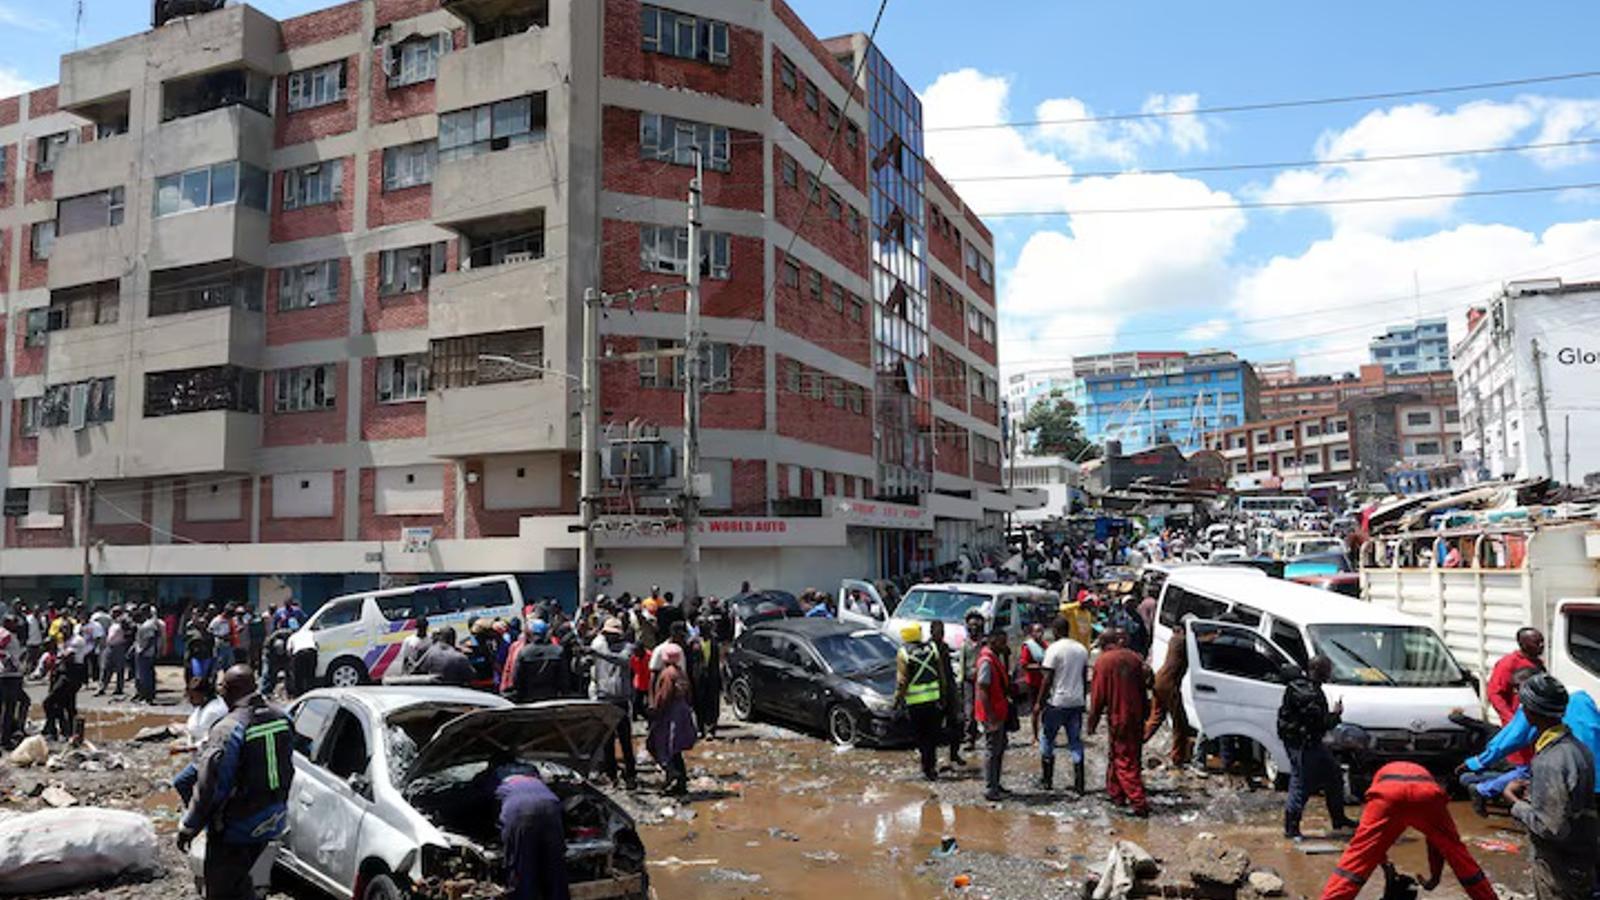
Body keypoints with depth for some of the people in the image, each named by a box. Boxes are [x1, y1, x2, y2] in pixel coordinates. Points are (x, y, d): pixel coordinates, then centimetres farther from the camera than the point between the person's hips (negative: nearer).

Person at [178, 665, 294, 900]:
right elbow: (287, 769, 10)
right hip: (272, 822, 7)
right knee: (238, 880, 26)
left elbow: (209, 786, -21)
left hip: (235, 828, -7)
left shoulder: (228, 730, -23)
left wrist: (189, 826, -9)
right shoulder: (281, 719, -1)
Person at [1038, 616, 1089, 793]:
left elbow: (1047, 679, -14)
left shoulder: (1054, 649, -13)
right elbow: (1085, 676, 13)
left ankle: (1047, 780, 13)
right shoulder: (1082, 649, 6)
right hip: (1077, 702, 5)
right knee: (1076, 742, 9)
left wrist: (1039, 703, -7)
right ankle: (1079, 784, 6)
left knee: (1047, 740, 10)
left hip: (1056, 703, -5)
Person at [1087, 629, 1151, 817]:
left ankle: (1139, 803, -8)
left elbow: (1098, 695, -11)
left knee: (1125, 761, -2)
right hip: (1137, 717, 6)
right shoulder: (1136, 658, 4)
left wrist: (1093, 722, -2)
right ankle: (1115, 793, 29)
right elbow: (1144, 689, 10)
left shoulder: (1104, 661, -11)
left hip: (1118, 718, -6)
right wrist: (1144, 714, 19)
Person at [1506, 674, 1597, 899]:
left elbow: (1552, 828, -28)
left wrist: (1516, 803, -14)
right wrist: (1531, 788, 3)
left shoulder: (1548, 763, -30)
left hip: (1559, 868, -8)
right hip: (1581, 857, 8)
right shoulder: (1574, 745, -1)